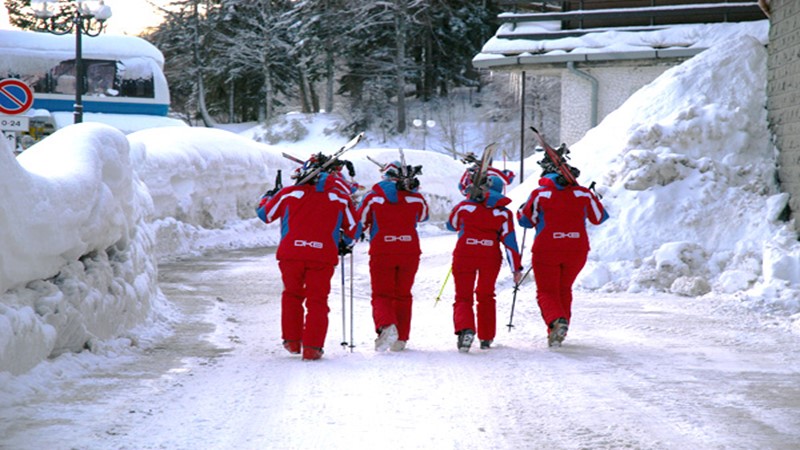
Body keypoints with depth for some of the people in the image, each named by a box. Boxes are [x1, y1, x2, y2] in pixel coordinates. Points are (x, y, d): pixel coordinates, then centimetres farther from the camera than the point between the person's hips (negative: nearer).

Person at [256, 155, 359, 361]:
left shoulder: (289, 193, 5)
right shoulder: (340, 198, 7)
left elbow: (264, 213, 17)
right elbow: (353, 228, 15)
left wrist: (269, 196, 38)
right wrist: (346, 244, 36)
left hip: (291, 253, 0)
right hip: (323, 256, 0)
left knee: (292, 295, 19)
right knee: (317, 301, 7)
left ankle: (292, 340, 20)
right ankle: (312, 347, -1)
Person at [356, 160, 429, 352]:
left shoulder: (373, 196, -1)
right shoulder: (415, 197, 4)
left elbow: (359, 223, 6)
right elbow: (423, 215, 25)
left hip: (381, 252, -2)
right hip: (410, 251, 2)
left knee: (381, 294, 3)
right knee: (403, 294, 15)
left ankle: (386, 325, -26)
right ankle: (400, 338, 13)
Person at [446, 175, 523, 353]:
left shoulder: (464, 206, -1)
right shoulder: (504, 213, 1)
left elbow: (451, 225, 17)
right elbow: (509, 241, -3)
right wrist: (516, 268, 0)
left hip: (464, 255, -1)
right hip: (491, 257, 2)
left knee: (463, 297, 3)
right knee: (486, 296, 20)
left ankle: (465, 329, -25)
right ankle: (486, 338, 22)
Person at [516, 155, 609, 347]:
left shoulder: (540, 194, -5)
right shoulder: (583, 193, 3)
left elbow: (525, 220, 2)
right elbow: (599, 218, 14)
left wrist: (524, 207, 23)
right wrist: (593, 198, 31)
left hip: (546, 250, -3)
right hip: (577, 250, 3)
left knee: (546, 291, 5)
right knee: (564, 289, 22)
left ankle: (556, 321, -25)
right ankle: (557, 333, 19)